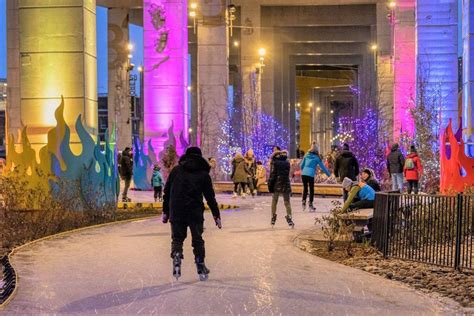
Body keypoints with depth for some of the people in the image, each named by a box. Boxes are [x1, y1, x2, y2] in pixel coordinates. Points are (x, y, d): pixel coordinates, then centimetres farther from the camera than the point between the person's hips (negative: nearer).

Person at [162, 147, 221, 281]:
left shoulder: (176, 170, 8)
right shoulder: (203, 174, 5)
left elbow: (167, 192, 8)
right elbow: (210, 197, 4)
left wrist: (165, 211, 14)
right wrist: (216, 215, 8)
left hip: (176, 211, 1)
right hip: (195, 211, 0)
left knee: (177, 238, 11)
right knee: (197, 240, 12)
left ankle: (176, 257, -15)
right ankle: (201, 268, 14)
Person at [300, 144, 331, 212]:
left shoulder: (306, 155, 12)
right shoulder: (317, 158, 2)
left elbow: (301, 165, 16)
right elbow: (322, 167, 8)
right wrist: (328, 174, 19)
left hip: (304, 174, 3)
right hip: (310, 175, -3)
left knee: (305, 188, 15)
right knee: (311, 190, 6)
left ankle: (304, 202, 5)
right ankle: (310, 205, 7)